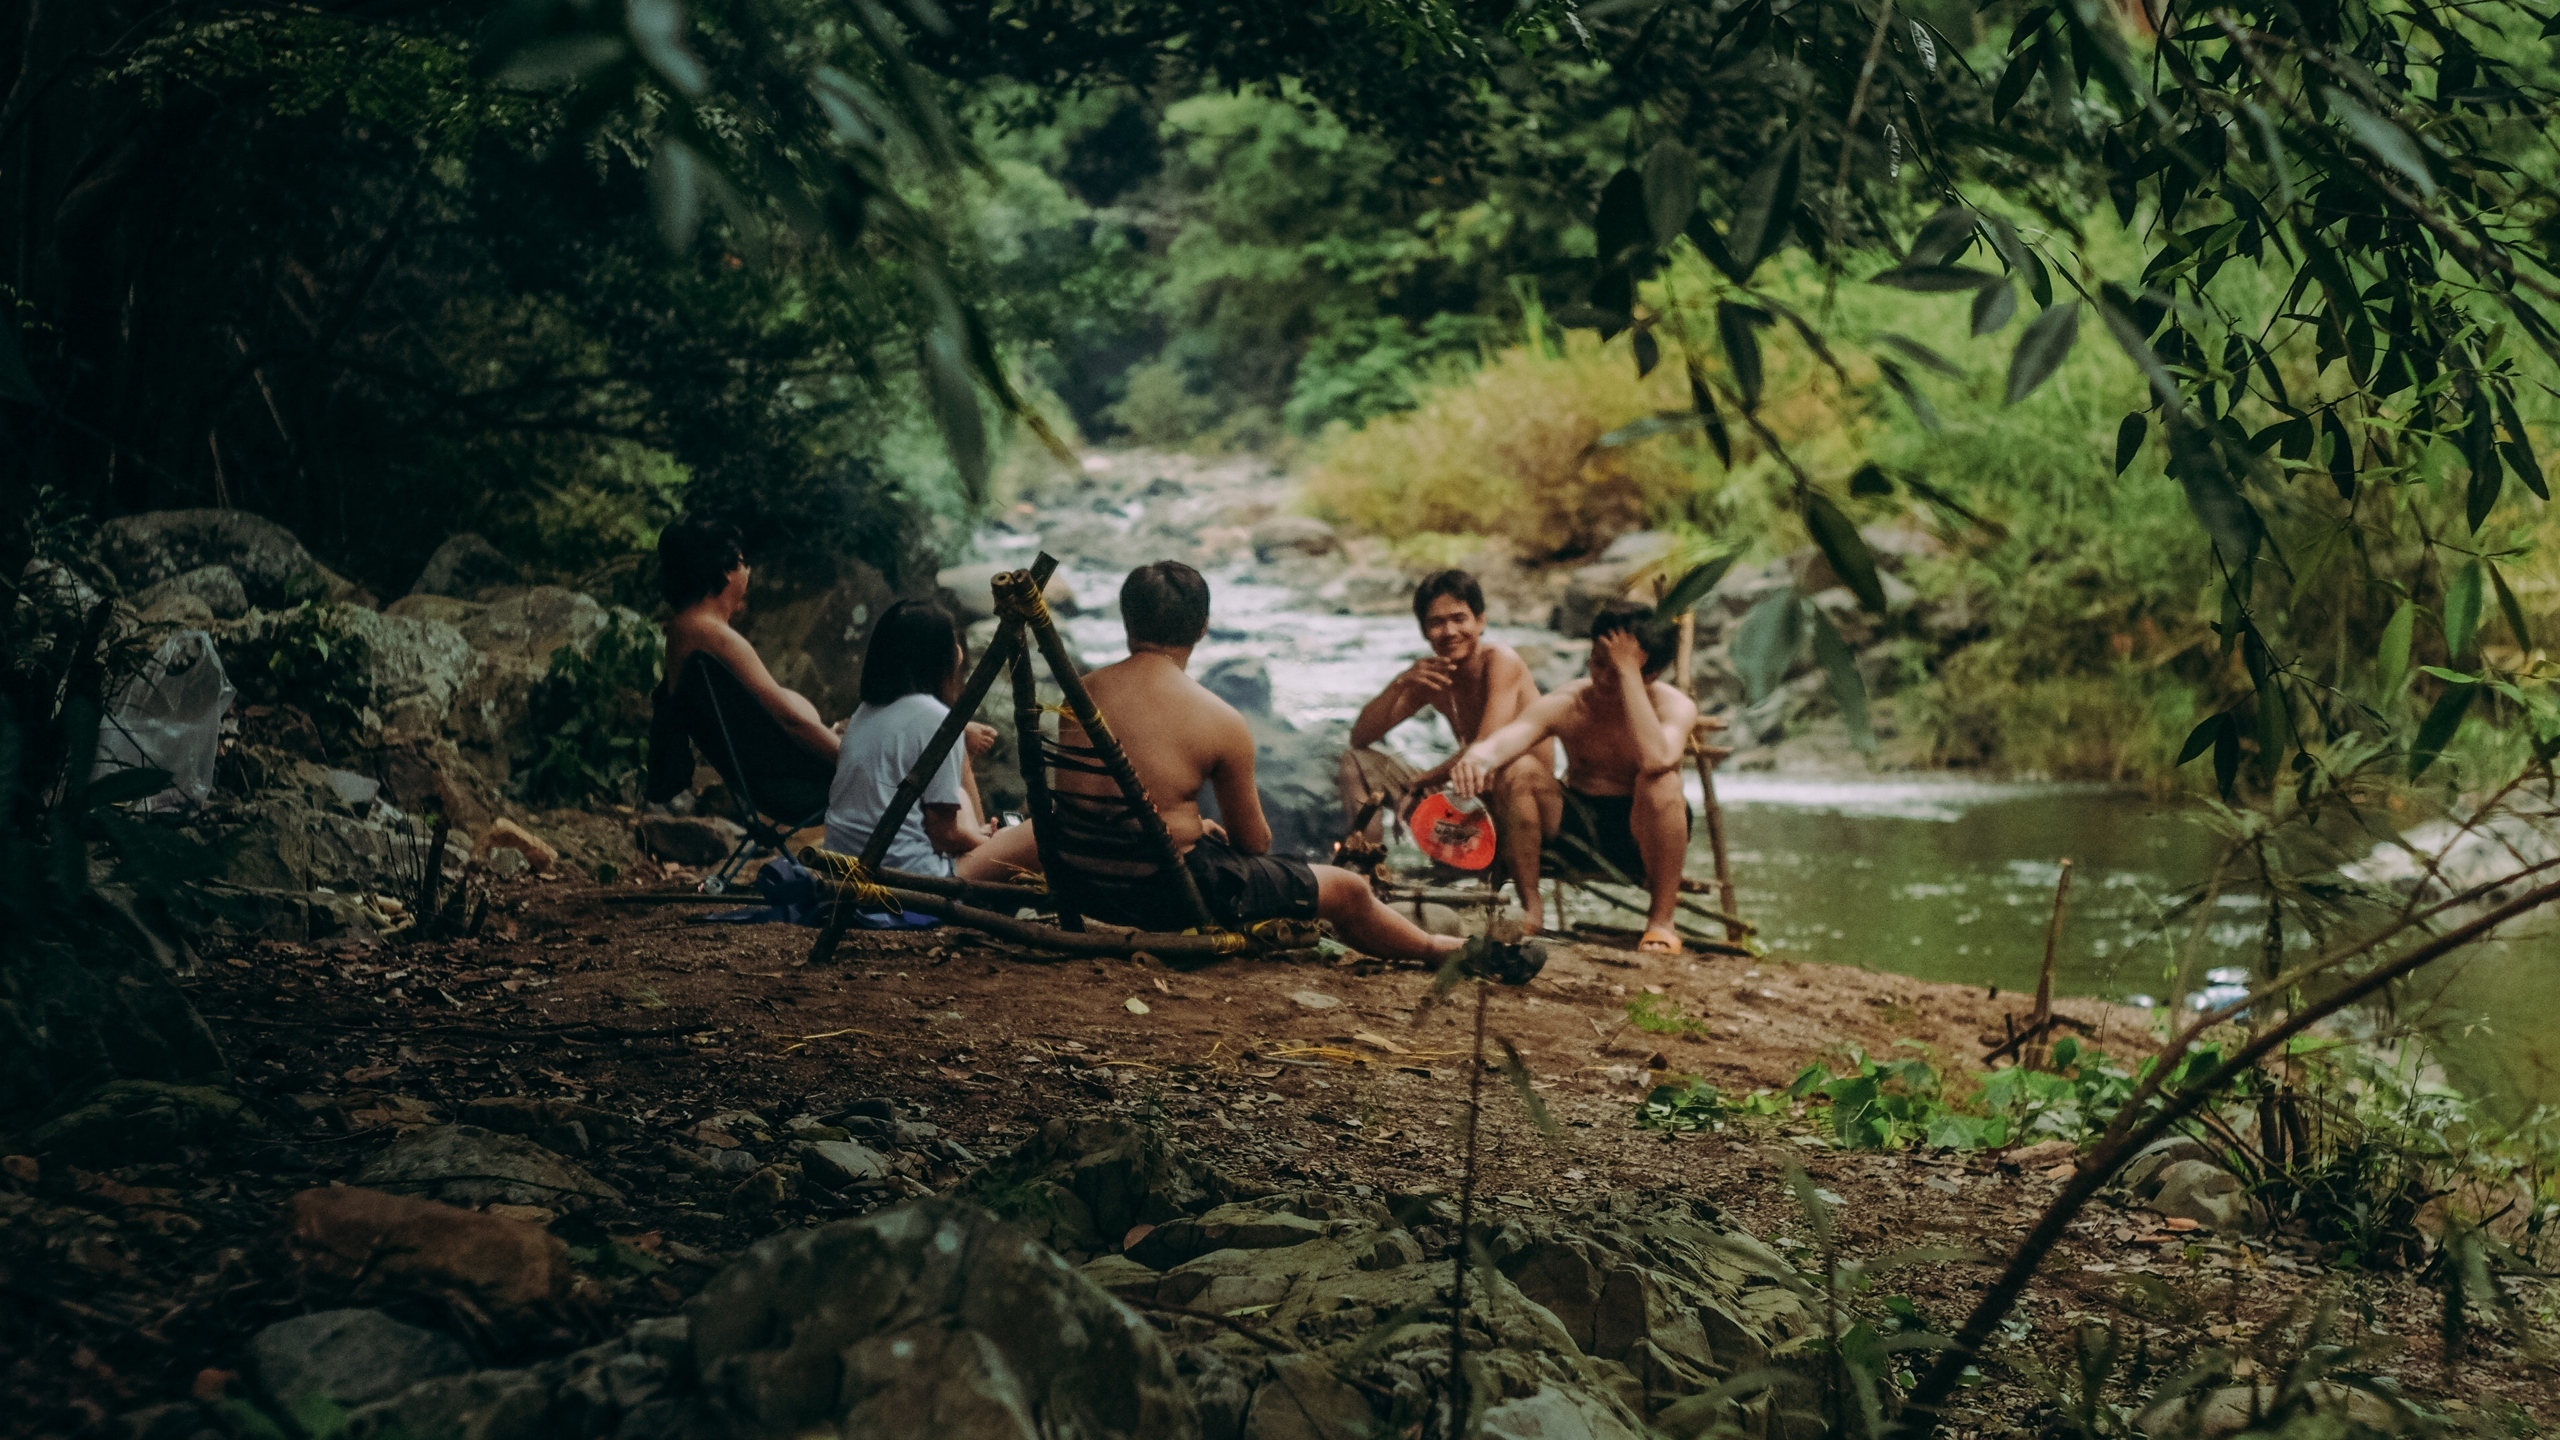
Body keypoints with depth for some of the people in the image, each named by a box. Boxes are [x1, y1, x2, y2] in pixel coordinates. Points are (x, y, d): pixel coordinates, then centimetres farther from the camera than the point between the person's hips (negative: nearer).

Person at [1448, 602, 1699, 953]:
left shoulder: (1675, 707, -16)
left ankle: (1661, 921, -18)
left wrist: (1628, 673, -35)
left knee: (1661, 784, -36)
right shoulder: (1566, 706, -11)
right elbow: (1506, 738, -30)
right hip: (1580, 828, 2)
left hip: (1646, 835, -2)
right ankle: (1528, 906, -8)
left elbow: (1655, 760, -40)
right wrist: (1479, 757, -55)